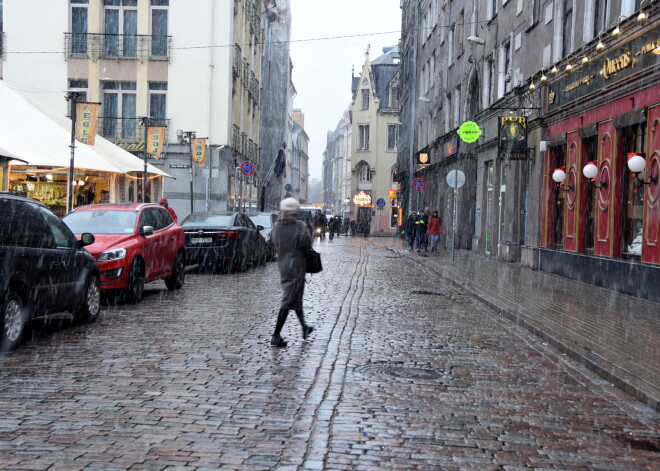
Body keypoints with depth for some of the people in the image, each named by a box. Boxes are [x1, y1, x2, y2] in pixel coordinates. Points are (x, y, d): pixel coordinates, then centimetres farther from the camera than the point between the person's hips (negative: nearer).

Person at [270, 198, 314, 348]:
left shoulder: (276, 226, 2)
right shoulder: (300, 226, -14)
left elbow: (276, 244, 3)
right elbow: (307, 245, -15)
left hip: (282, 266, 7)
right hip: (296, 266, -7)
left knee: (295, 297, 23)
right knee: (288, 301, -4)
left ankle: (304, 327, 37)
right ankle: (276, 336, -6)